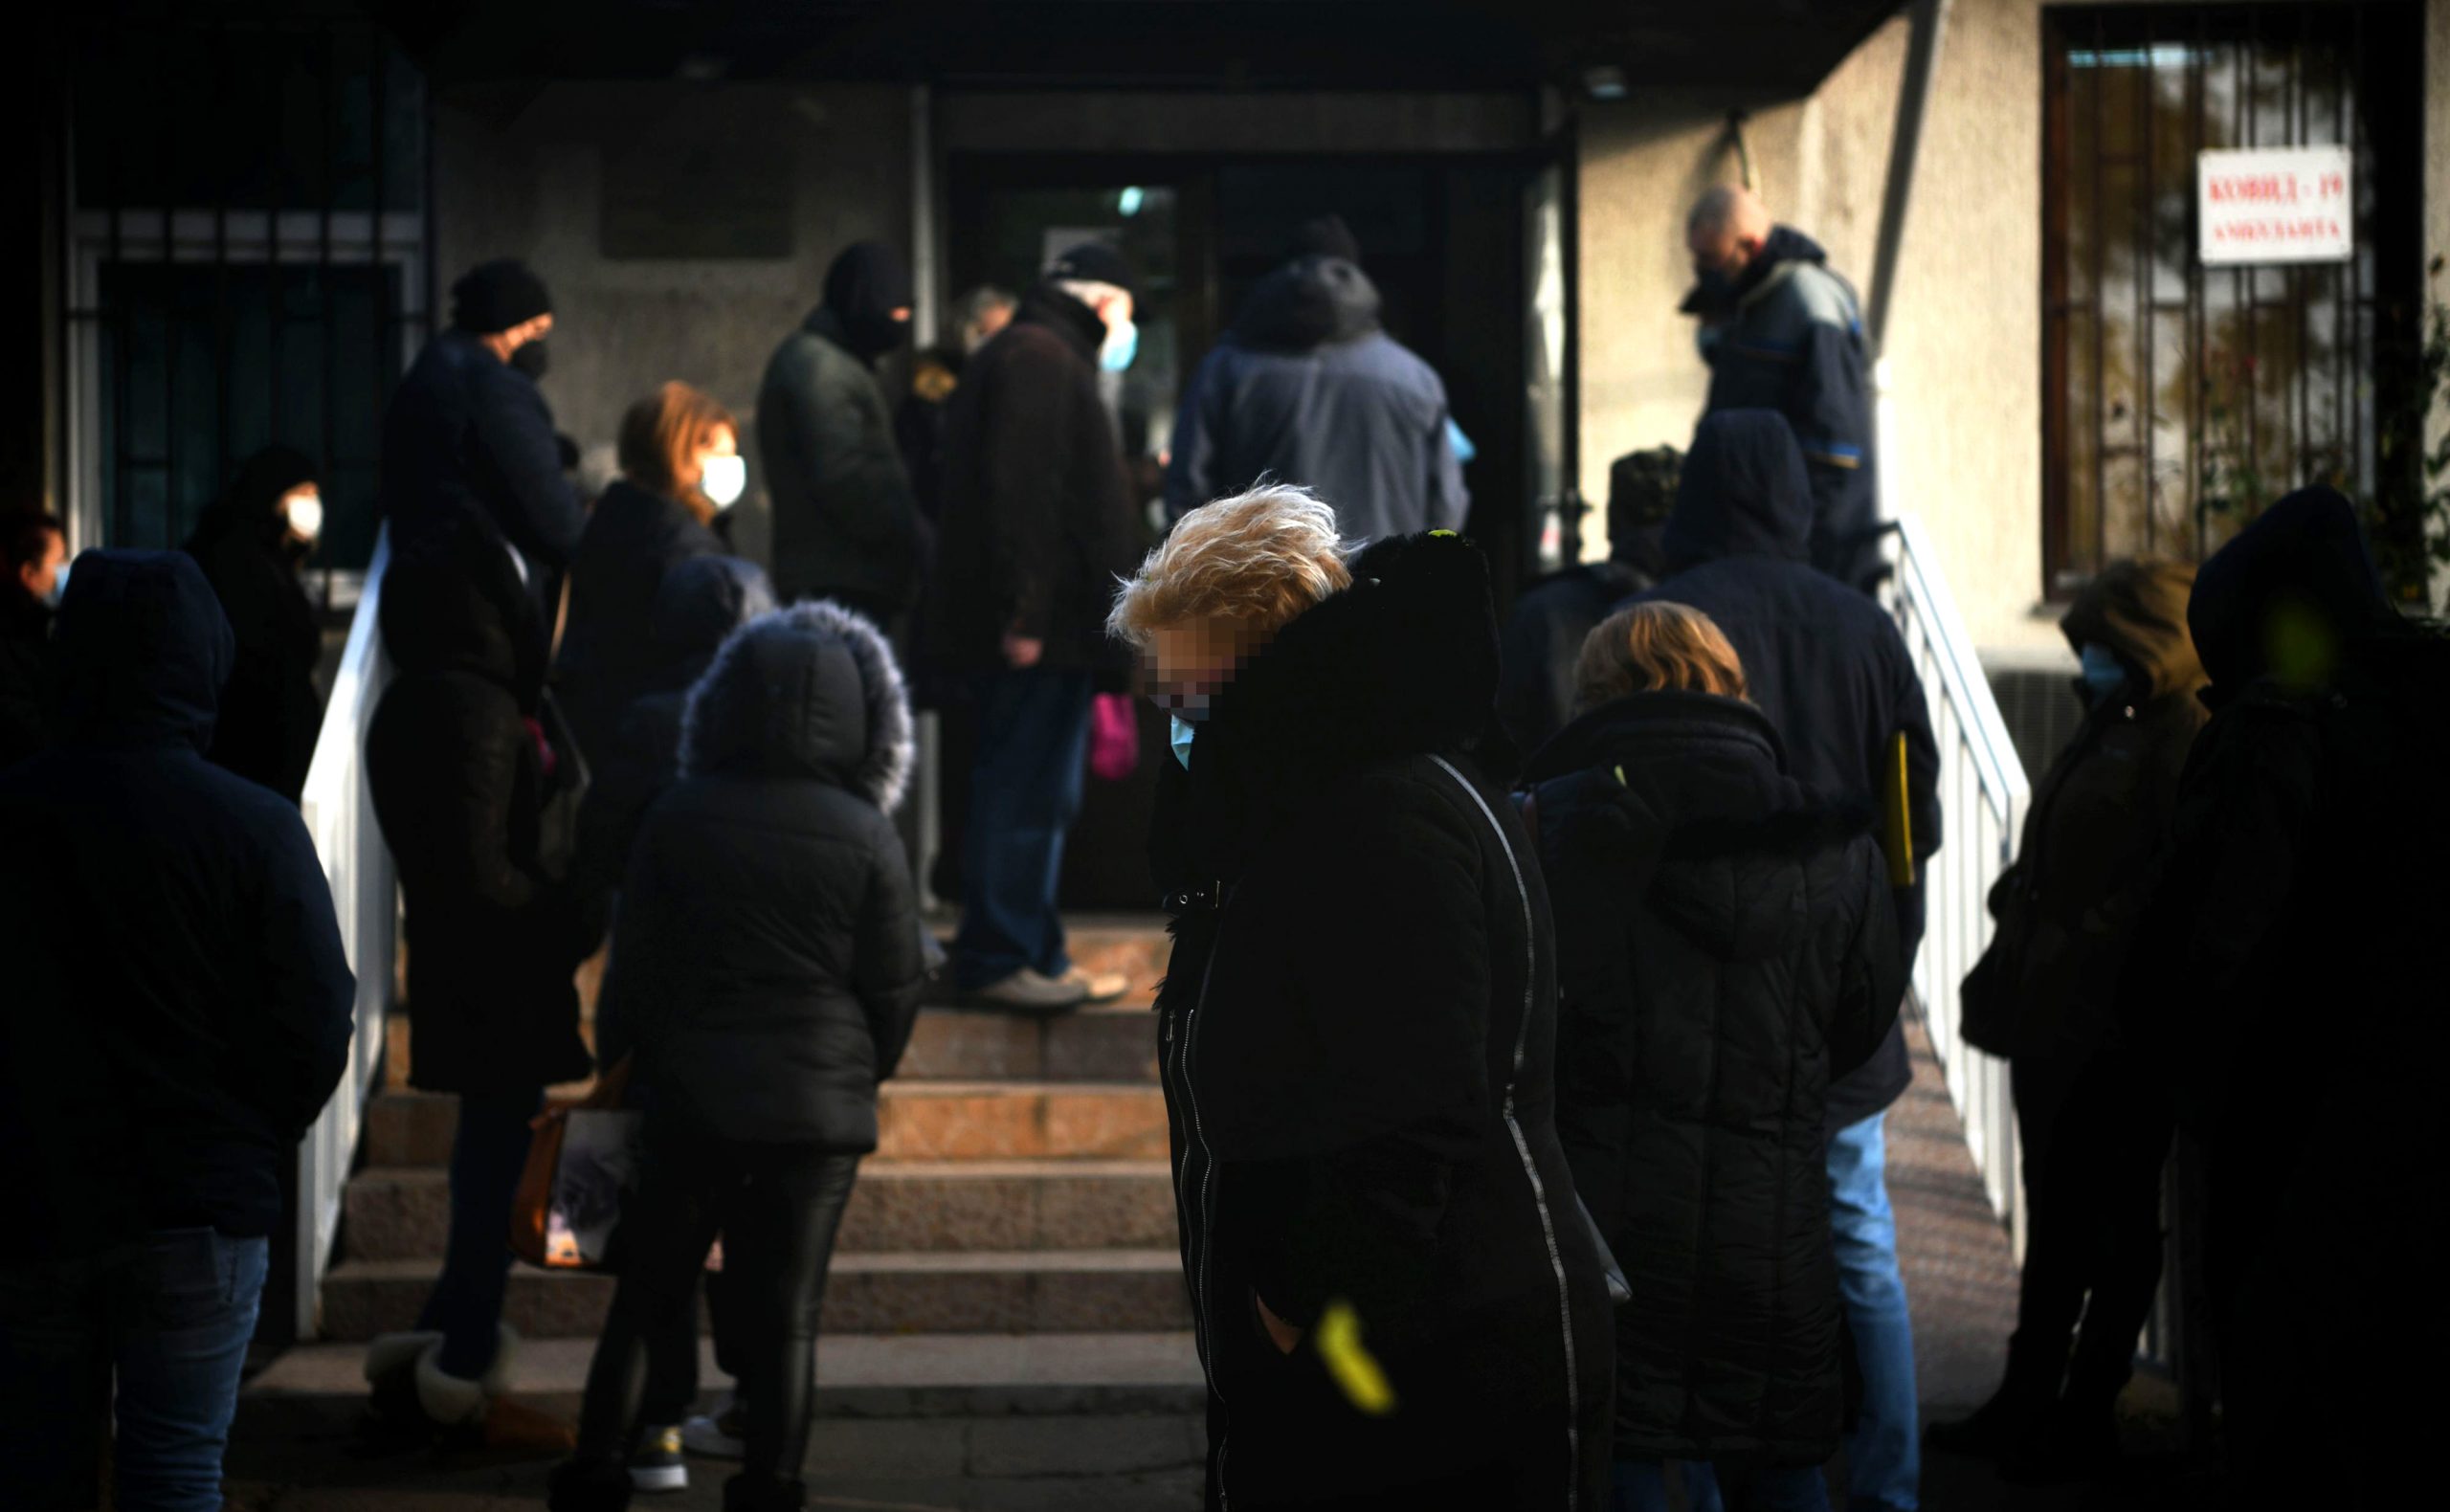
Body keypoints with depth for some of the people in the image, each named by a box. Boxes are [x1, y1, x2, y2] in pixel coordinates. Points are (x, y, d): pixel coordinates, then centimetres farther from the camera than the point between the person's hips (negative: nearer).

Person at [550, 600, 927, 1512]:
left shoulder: (678, 820, -2)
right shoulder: (864, 837, -5)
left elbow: (634, 968, 3)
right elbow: (895, 988, 0)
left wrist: (623, 1065, 17)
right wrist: (862, 1072, 17)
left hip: (690, 1094, 1)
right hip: (818, 1103, -1)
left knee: (651, 1290, 10)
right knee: (784, 1311, 3)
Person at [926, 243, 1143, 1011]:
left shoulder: (1027, 357, 22)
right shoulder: (1040, 360, -12)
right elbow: (1021, 490, -22)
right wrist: (1025, 613, -25)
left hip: (1037, 629, 11)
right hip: (1039, 629, -11)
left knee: (1031, 794, 13)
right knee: (1028, 795, -7)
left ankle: (1032, 954, 17)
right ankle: (1001, 957, -5)